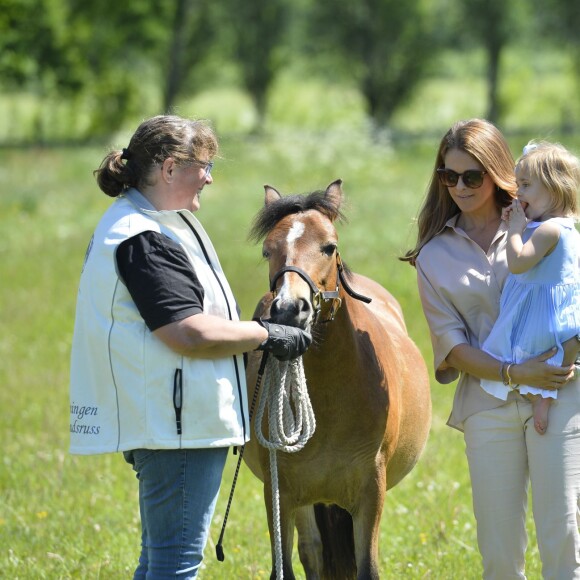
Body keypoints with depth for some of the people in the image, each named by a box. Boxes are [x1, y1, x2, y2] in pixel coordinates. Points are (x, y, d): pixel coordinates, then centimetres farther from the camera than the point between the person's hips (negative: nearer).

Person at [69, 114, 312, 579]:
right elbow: (191, 332, -25)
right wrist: (266, 335, -13)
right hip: (176, 419, -11)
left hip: (165, 415, 11)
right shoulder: (145, 240, -19)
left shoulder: (136, 224, 17)